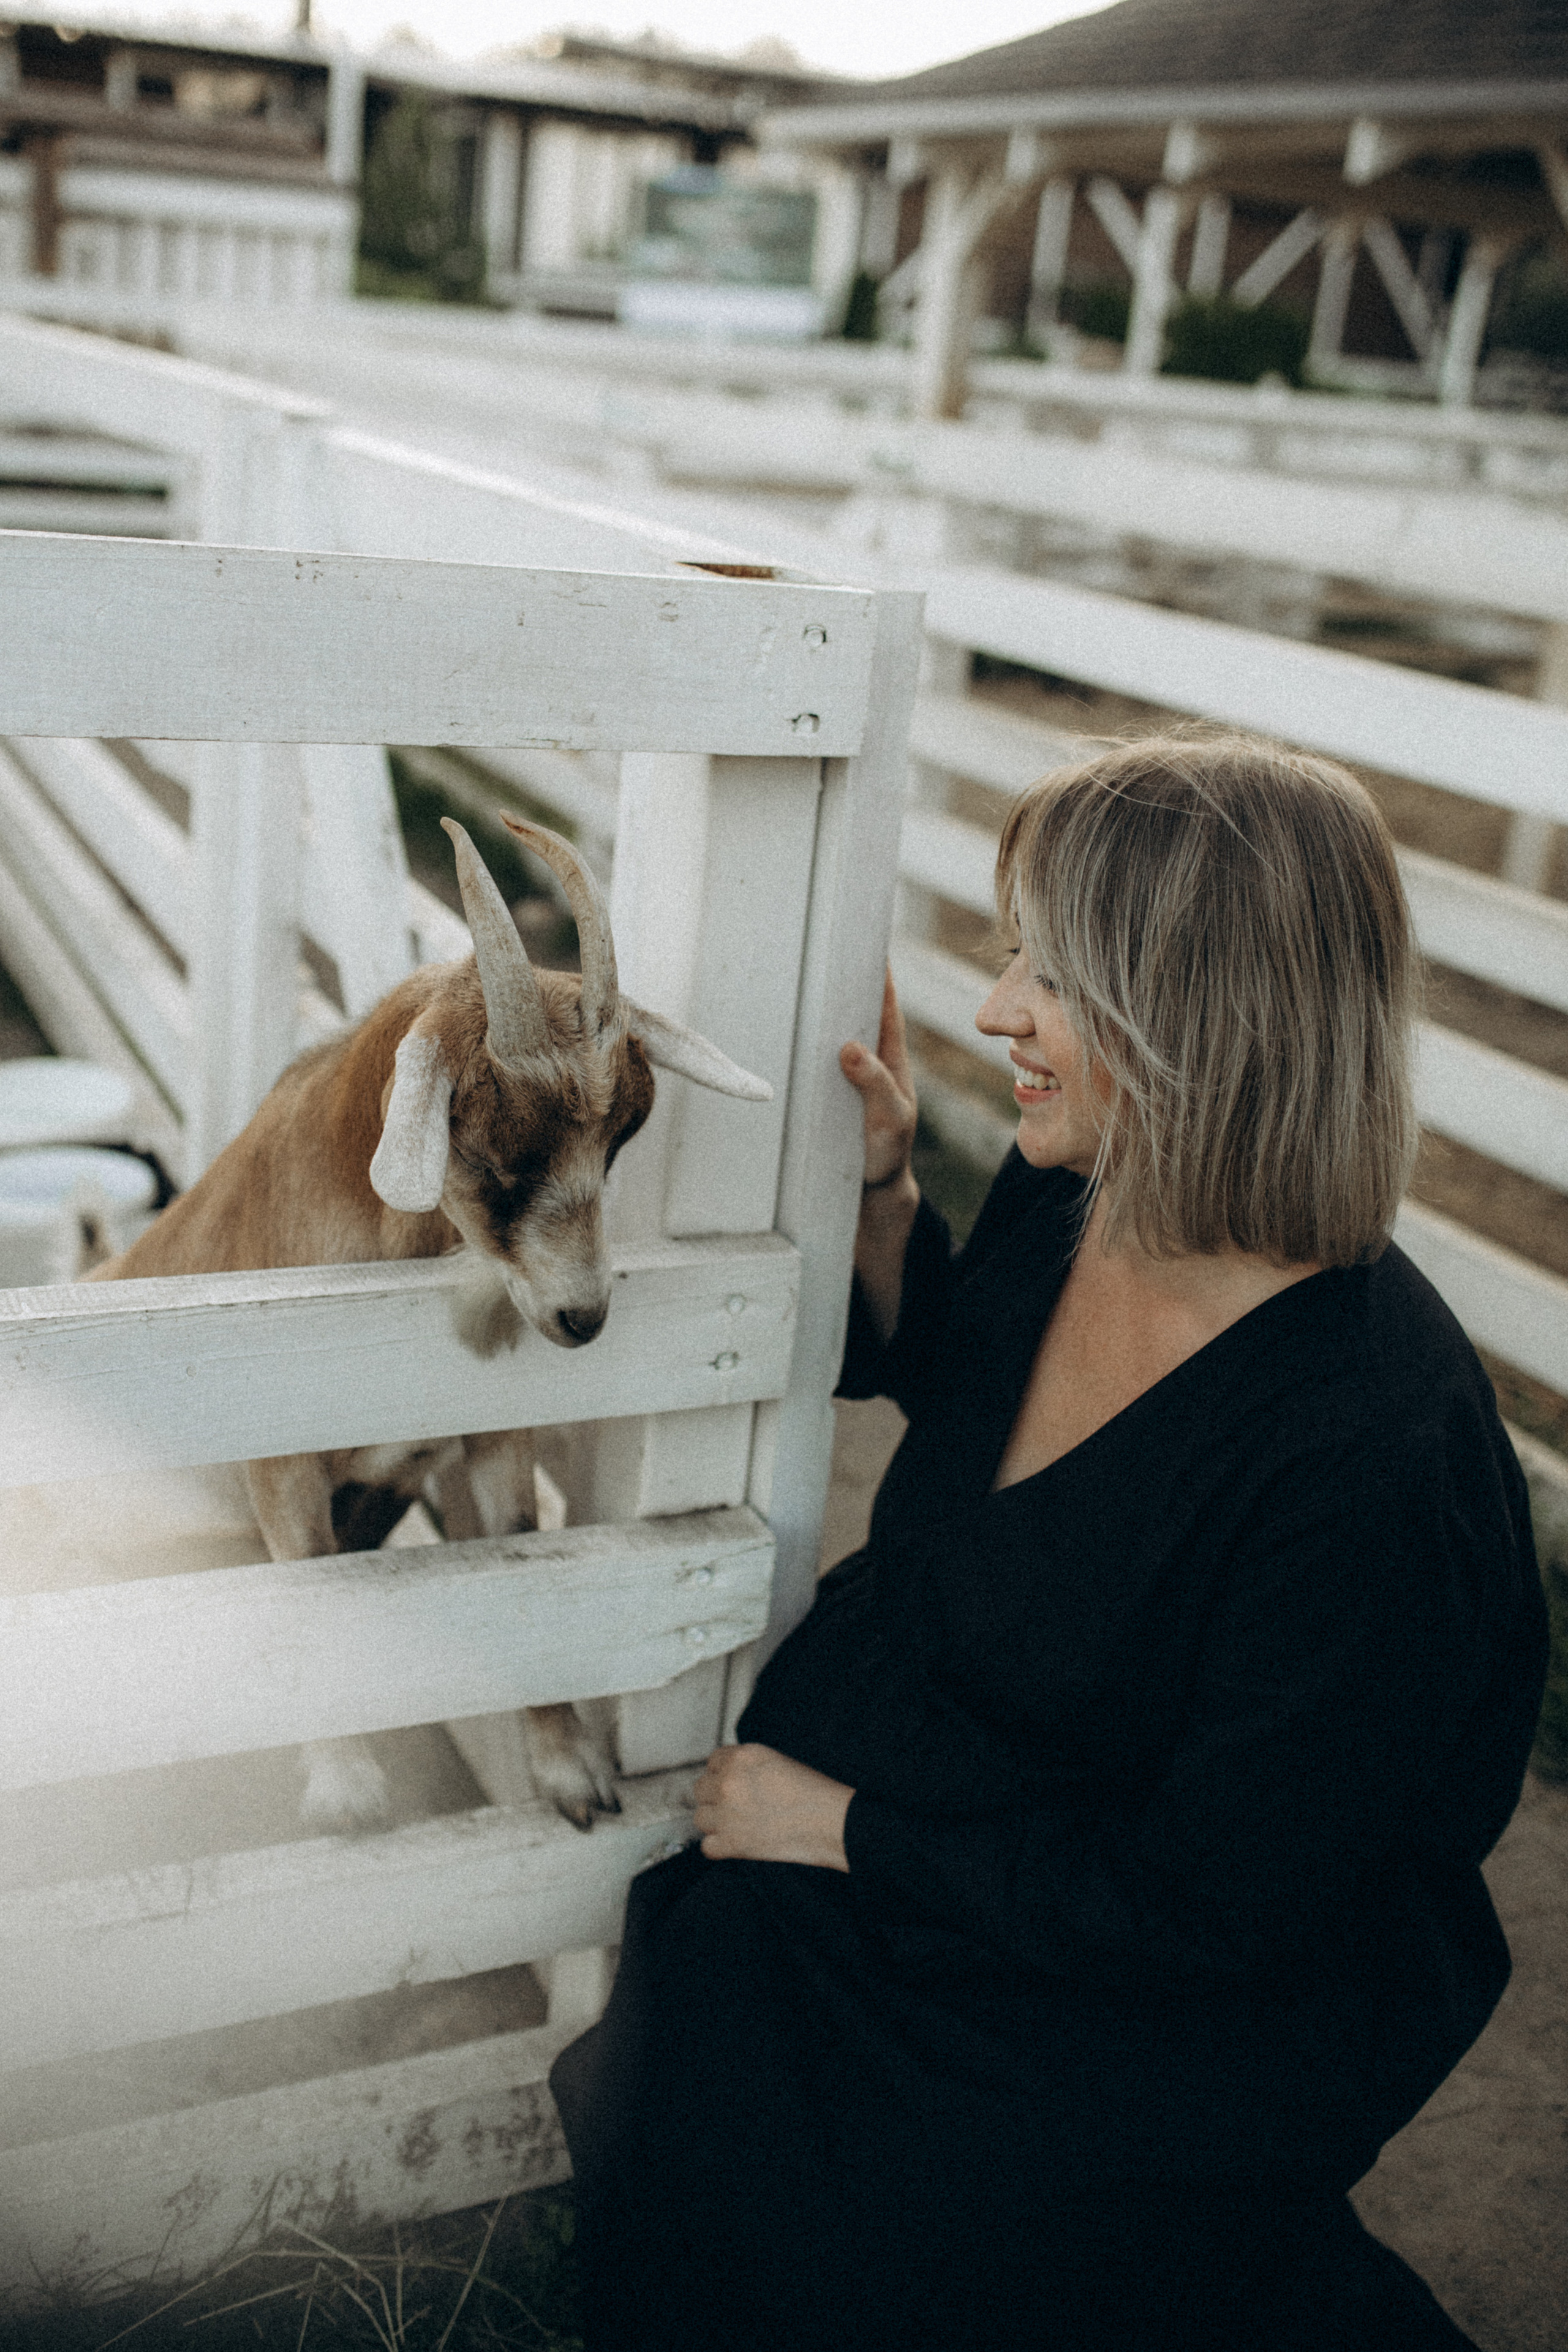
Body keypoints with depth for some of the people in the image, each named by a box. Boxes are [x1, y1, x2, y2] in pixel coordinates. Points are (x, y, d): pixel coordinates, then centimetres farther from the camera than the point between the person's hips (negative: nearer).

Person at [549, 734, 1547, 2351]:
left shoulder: (1373, 1463, -30)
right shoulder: (1064, 1203, -8)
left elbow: (1207, 1904, -22)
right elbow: (939, 1380, 16)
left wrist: (846, 1833, -16)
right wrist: (877, 1192, -2)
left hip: (1180, 2018, -7)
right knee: (696, 1949, -12)